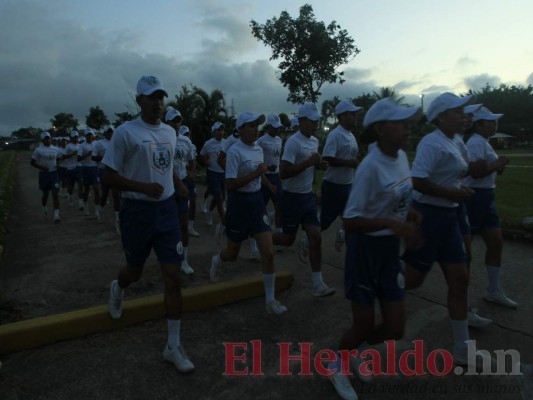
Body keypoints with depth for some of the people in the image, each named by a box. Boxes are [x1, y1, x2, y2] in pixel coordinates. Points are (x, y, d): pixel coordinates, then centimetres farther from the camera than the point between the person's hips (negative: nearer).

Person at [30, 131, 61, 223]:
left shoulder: (55, 149, 6)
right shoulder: (38, 150, -4)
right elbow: (32, 163, -3)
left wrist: (57, 167, 1)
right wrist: (41, 167, -17)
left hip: (54, 174, 2)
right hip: (43, 174, -1)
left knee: (55, 194, -8)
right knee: (45, 194, 11)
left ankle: (56, 215, -10)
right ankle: (44, 206, 44)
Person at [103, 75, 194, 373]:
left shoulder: (170, 132, 9)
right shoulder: (126, 132, -10)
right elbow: (109, 177, -10)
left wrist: (179, 184, 6)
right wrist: (144, 187, -22)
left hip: (167, 209, 4)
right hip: (137, 211, -4)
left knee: (174, 278, -1)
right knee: (135, 272, 15)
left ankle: (174, 346, 11)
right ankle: (117, 289, 56)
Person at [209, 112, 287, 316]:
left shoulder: (259, 149, 6)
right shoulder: (234, 151, -16)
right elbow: (230, 184, -22)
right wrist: (256, 173, -22)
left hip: (257, 201, 5)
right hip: (239, 202, -5)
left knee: (268, 253, -4)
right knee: (232, 254, 11)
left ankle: (270, 300, 9)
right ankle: (216, 260, 50)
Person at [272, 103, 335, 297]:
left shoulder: (315, 141, 8)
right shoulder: (293, 142, -18)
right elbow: (284, 172, -26)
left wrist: (320, 164, 2)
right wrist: (309, 162, -26)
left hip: (308, 196, 7)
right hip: (292, 197, -7)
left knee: (316, 238, 0)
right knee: (288, 239, 5)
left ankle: (318, 284, 7)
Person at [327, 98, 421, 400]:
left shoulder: (402, 156, 1)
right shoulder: (371, 166, -23)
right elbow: (350, 220, -23)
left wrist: (410, 212, -2)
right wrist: (393, 223, -32)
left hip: (391, 249, 7)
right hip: (366, 249, -7)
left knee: (395, 328, 11)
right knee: (365, 325, 8)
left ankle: (360, 348, 44)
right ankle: (337, 364, 40)